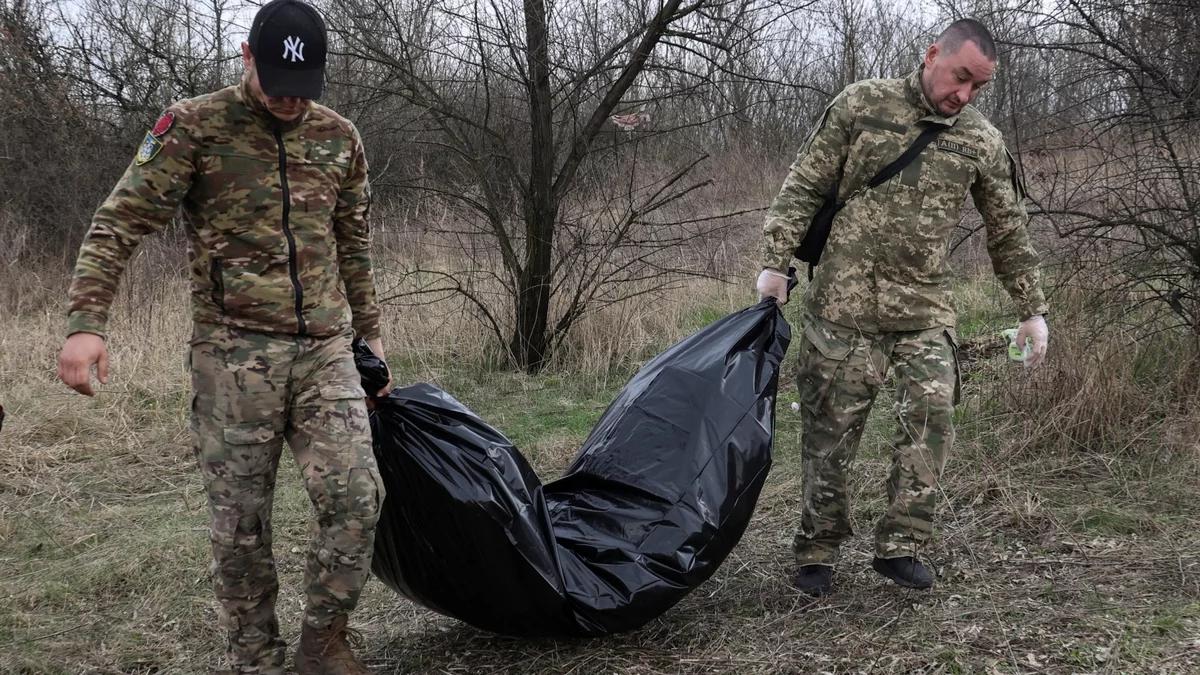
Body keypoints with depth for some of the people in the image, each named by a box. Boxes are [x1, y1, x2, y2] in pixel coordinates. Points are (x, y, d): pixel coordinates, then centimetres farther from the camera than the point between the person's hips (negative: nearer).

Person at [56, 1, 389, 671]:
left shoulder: (340, 137, 10)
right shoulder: (195, 126, -3)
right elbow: (120, 223, -7)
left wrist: (370, 335, 22)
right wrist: (86, 323, -18)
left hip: (326, 351, 3)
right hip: (235, 353, -3)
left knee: (357, 495, -9)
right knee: (241, 517, 2)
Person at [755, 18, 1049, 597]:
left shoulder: (982, 142, 7)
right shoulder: (861, 104, 0)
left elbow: (1009, 232, 15)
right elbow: (803, 187, 0)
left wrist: (1032, 309, 14)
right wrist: (776, 262, -8)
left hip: (926, 309, 2)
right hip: (844, 301, -2)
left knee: (931, 412, -12)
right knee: (831, 428, 1)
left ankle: (900, 545, 2)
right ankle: (817, 553, 14)